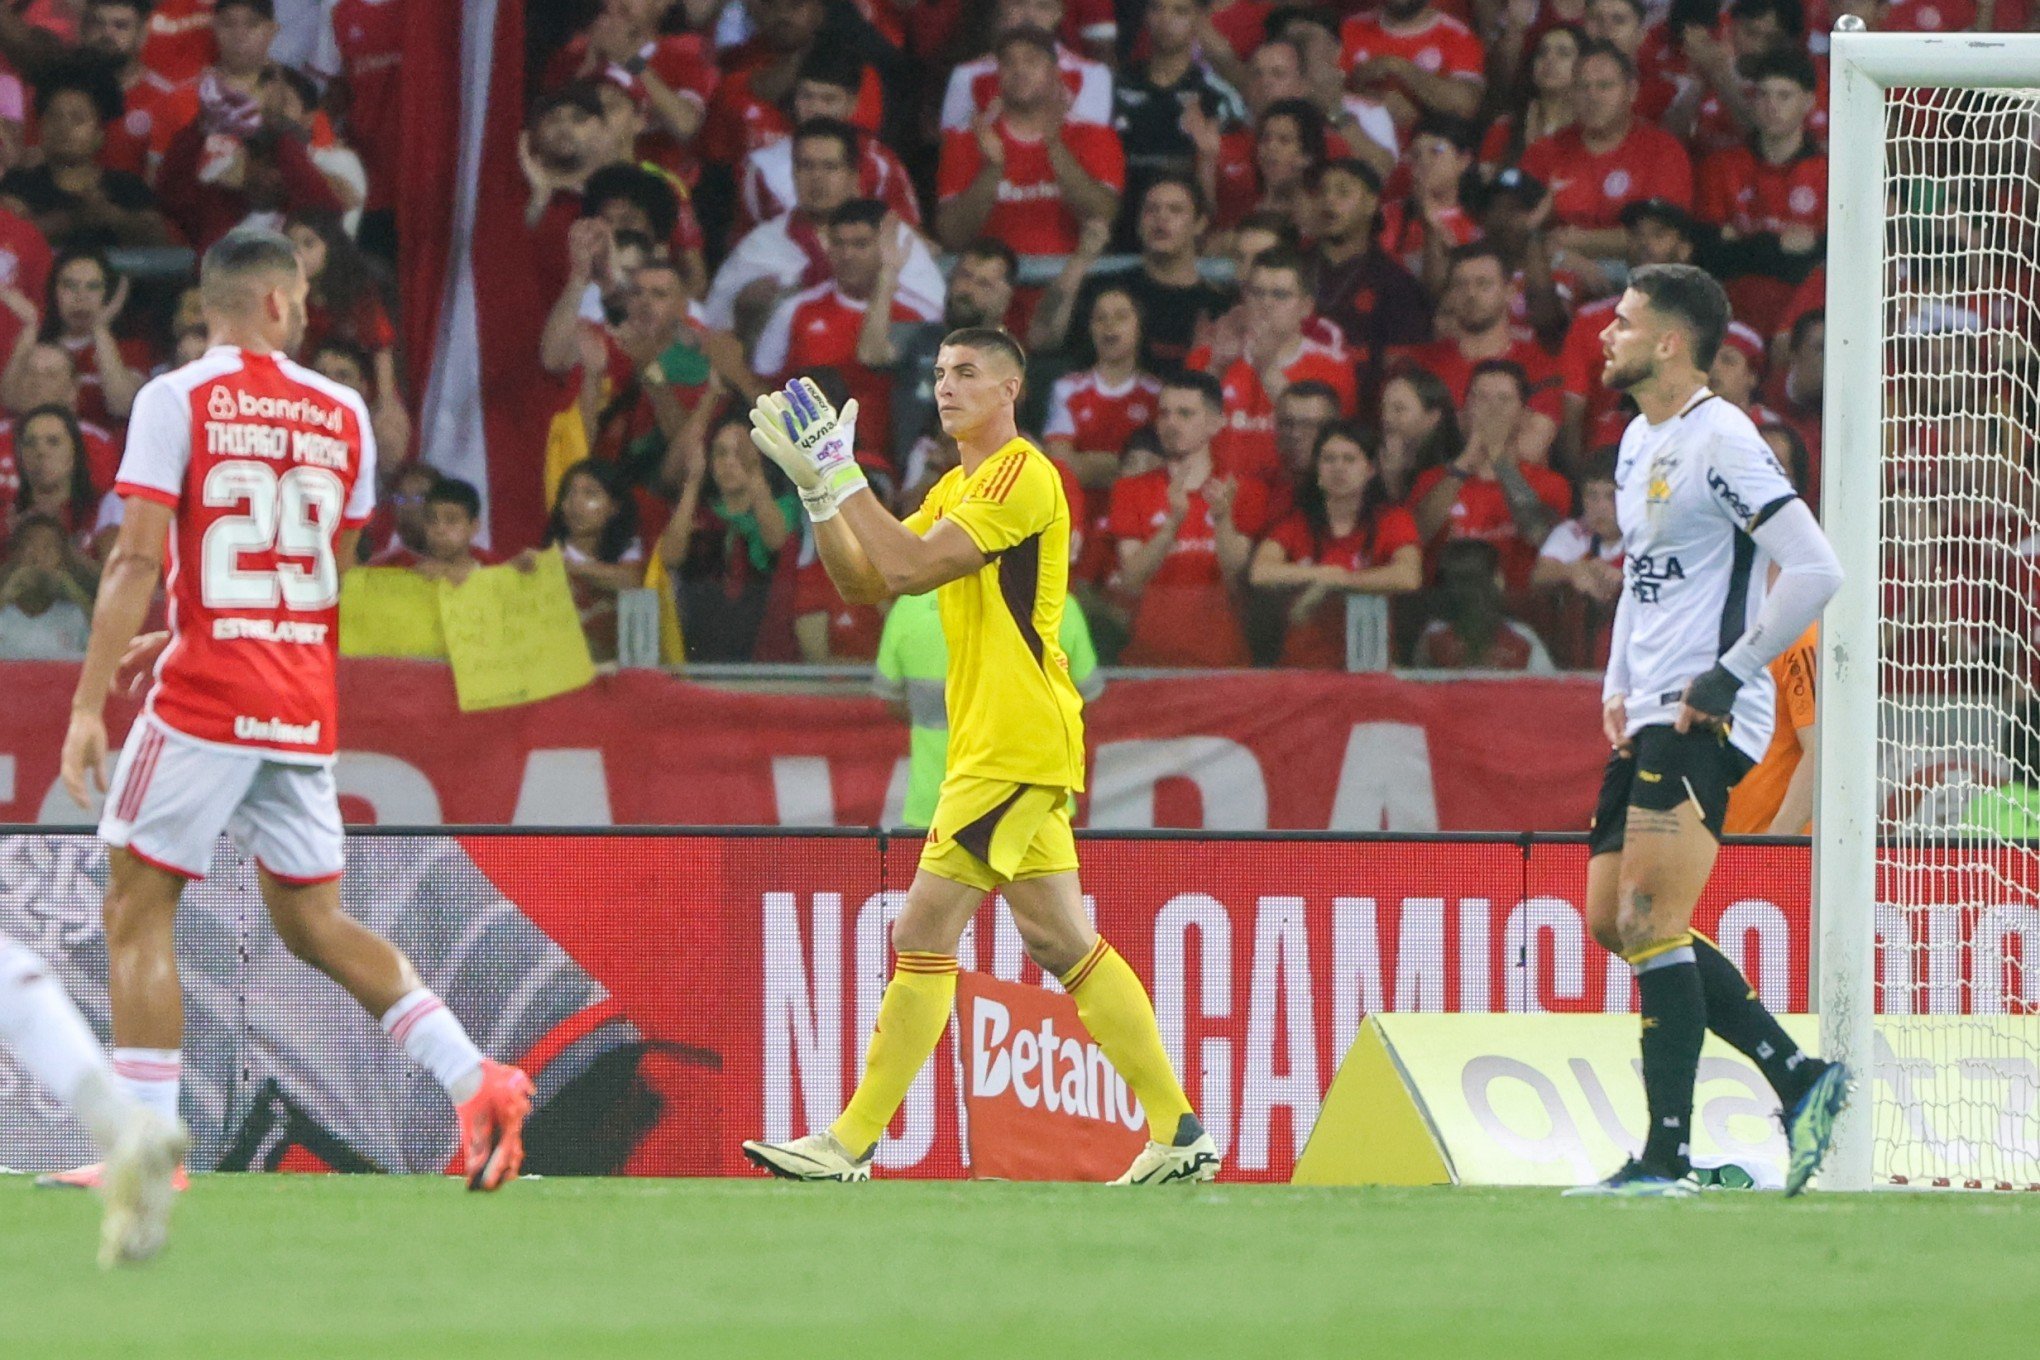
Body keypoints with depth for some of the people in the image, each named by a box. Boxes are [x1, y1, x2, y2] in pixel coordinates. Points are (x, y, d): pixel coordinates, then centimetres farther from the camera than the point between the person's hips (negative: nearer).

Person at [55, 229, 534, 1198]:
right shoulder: (343, 415, 10)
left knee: (137, 909, 2)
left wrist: (89, 701, -11)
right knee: (313, 919, 15)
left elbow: (136, 561, -12)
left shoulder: (175, 400, -5)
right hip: (305, 706, 5)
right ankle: (474, 1078, 1)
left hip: (206, 698, -5)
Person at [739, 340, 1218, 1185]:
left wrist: (841, 476, -16)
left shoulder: (1020, 475, -12)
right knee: (1060, 941, 10)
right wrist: (816, 489, 3)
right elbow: (867, 583, 14)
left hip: (1014, 749, -10)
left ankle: (852, 1145, -10)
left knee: (923, 935, -11)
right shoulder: (956, 488, 19)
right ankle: (1180, 1136, 11)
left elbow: (911, 568, -22)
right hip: (1008, 749, 10)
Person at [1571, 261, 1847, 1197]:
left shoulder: (1719, 440, -13)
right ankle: (1799, 1078, 12)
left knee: (1650, 920, -16)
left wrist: (1727, 677, -19)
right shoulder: (1639, 441, 16)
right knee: (1612, 919, 8)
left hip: (1706, 721, -10)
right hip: (1650, 718, 10)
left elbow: (1814, 570, -20)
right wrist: (1618, 689, 16)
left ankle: (1667, 1155, -16)